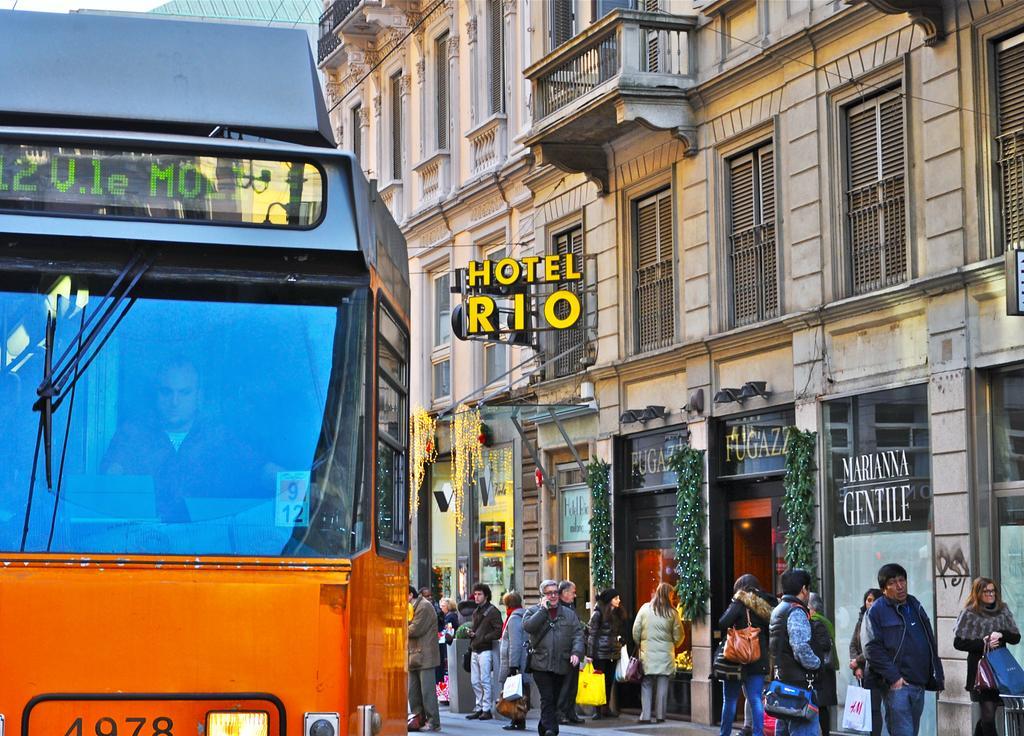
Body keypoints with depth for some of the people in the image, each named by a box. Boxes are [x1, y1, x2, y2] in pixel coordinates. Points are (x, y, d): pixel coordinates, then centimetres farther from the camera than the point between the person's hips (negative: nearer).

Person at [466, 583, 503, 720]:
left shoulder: (493, 611, -7)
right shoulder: (476, 612, 19)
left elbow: (499, 631, -13)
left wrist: (483, 638, -15)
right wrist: (471, 632, 7)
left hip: (485, 650, -8)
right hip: (475, 651, 8)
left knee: (484, 680, -6)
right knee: (475, 682, 8)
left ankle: (486, 709, -2)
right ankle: (479, 708, 15)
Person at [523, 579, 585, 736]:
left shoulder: (569, 614, 14)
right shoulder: (533, 612, 7)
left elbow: (578, 634, 7)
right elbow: (527, 626, -13)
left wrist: (576, 652, -10)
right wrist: (543, 610, -9)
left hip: (561, 664, 3)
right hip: (541, 664, -3)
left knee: (554, 699, 9)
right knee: (547, 698, -12)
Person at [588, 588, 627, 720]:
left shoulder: (618, 614, 12)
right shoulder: (598, 613, -8)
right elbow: (592, 633, -10)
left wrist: (620, 647, 11)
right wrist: (590, 653, -14)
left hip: (613, 653, 6)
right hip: (600, 653, -6)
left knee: (609, 681, 8)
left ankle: (606, 708, 15)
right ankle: (598, 710, 1)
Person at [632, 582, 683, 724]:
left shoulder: (645, 608, -1)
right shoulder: (672, 612, -4)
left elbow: (635, 631, 1)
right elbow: (678, 636, 0)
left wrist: (640, 645, 15)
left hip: (647, 653, 1)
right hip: (665, 653, -1)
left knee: (646, 684, 7)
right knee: (662, 685, 5)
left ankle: (645, 716, 4)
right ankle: (660, 716, 5)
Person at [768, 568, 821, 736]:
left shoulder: (777, 611, 17)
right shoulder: (796, 612, -13)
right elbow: (801, 649, -23)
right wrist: (817, 664, -6)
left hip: (781, 678, 10)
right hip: (798, 683, -10)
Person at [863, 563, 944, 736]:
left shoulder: (915, 606, 17)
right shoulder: (877, 611, -5)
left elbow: (930, 642, 22)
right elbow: (872, 649, -12)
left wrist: (937, 676, 14)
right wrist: (893, 677, -18)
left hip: (919, 684, 7)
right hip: (897, 685, -7)